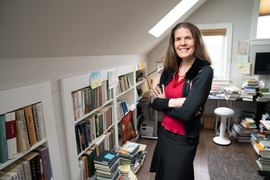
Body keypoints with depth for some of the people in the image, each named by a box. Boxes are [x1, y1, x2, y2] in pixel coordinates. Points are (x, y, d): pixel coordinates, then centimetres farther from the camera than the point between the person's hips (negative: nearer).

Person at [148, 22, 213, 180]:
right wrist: (172, 102, -20)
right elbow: (153, 100, -3)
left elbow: (186, 113, -25)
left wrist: (162, 102, -11)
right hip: (164, 133, 6)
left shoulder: (204, 71, -17)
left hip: (183, 140, -6)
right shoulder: (170, 70, 1)